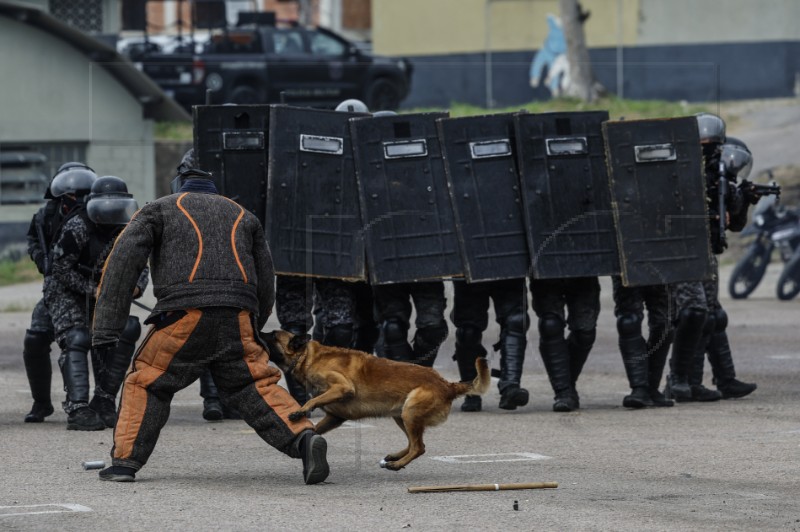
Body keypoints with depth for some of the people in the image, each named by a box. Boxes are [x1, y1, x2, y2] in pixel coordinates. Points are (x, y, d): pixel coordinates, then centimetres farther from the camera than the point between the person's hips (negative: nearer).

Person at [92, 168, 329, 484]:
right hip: (238, 319, 2)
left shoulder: (160, 209, 21)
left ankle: (125, 461, 6)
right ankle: (304, 439, -15)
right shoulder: (243, 216, 31)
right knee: (257, 387, 6)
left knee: (146, 384, 12)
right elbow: (265, 283, 27)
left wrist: (107, 326, 2)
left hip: (185, 314, -2)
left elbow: (122, 262, 7)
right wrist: (252, 330, 35)